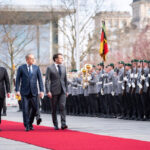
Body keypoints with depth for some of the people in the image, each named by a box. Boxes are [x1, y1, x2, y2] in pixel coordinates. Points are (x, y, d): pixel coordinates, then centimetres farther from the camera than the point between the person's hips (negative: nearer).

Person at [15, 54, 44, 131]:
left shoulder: (36, 68, 7)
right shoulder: (21, 68, 2)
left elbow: (40, 80, 4)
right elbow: (18, 80, 1)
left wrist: (42, 91, -6)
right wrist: (17, 90, -8)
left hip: (34, 92, 2)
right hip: (24, 92, -2)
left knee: (35, 108, 2)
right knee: (25, 109, -5)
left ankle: (30, 123, 23)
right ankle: (27, 126, 2)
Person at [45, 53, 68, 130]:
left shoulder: (63, 68, 13)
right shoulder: (50, 68, -2)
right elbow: (47, 80, -6)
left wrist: (66, 90, 15)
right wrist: (48, 91, -14)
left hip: (62, 91, 3)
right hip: (54, 91, -3)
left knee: (62, 106, -12)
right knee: (54, 109, 3)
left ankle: (63, 124, -17)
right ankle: (55, 125, 13)